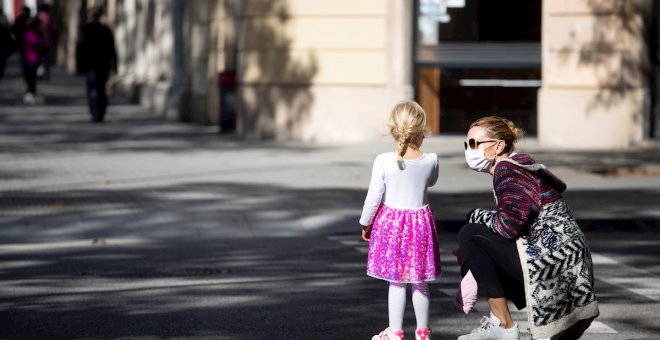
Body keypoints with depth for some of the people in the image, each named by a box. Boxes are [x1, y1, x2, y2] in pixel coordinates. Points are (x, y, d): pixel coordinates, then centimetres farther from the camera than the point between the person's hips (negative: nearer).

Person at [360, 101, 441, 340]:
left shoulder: (384, 161, -14)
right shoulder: (431, 160, -8)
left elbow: (373, 197, -9)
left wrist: (365, 223, 5)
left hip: (391, 222, -2)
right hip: (420, 222, 2)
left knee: (396, 281, 5)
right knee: (419, 281, 12)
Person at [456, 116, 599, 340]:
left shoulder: (507, 169, -12)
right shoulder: (520, 165, 18)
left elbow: (508, 226, -23)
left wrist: (476, 216, -4)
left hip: (551, 260, -11)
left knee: (469, 235, -9)